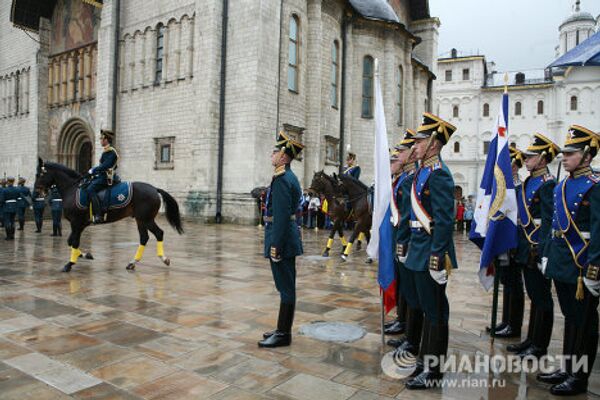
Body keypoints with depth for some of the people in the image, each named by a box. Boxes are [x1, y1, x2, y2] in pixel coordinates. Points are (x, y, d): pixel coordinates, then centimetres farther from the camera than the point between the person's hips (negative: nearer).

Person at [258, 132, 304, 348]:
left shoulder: (282, 179, -16)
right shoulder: (289, 177, 15)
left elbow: (282, 216, -22)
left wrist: (275, 246, -21)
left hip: (282, 239, -10)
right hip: (288, 239, 10)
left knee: (285, 288, -1)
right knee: (286, 287, 15)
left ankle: (283, 334, 9)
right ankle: (283, 329, 27)